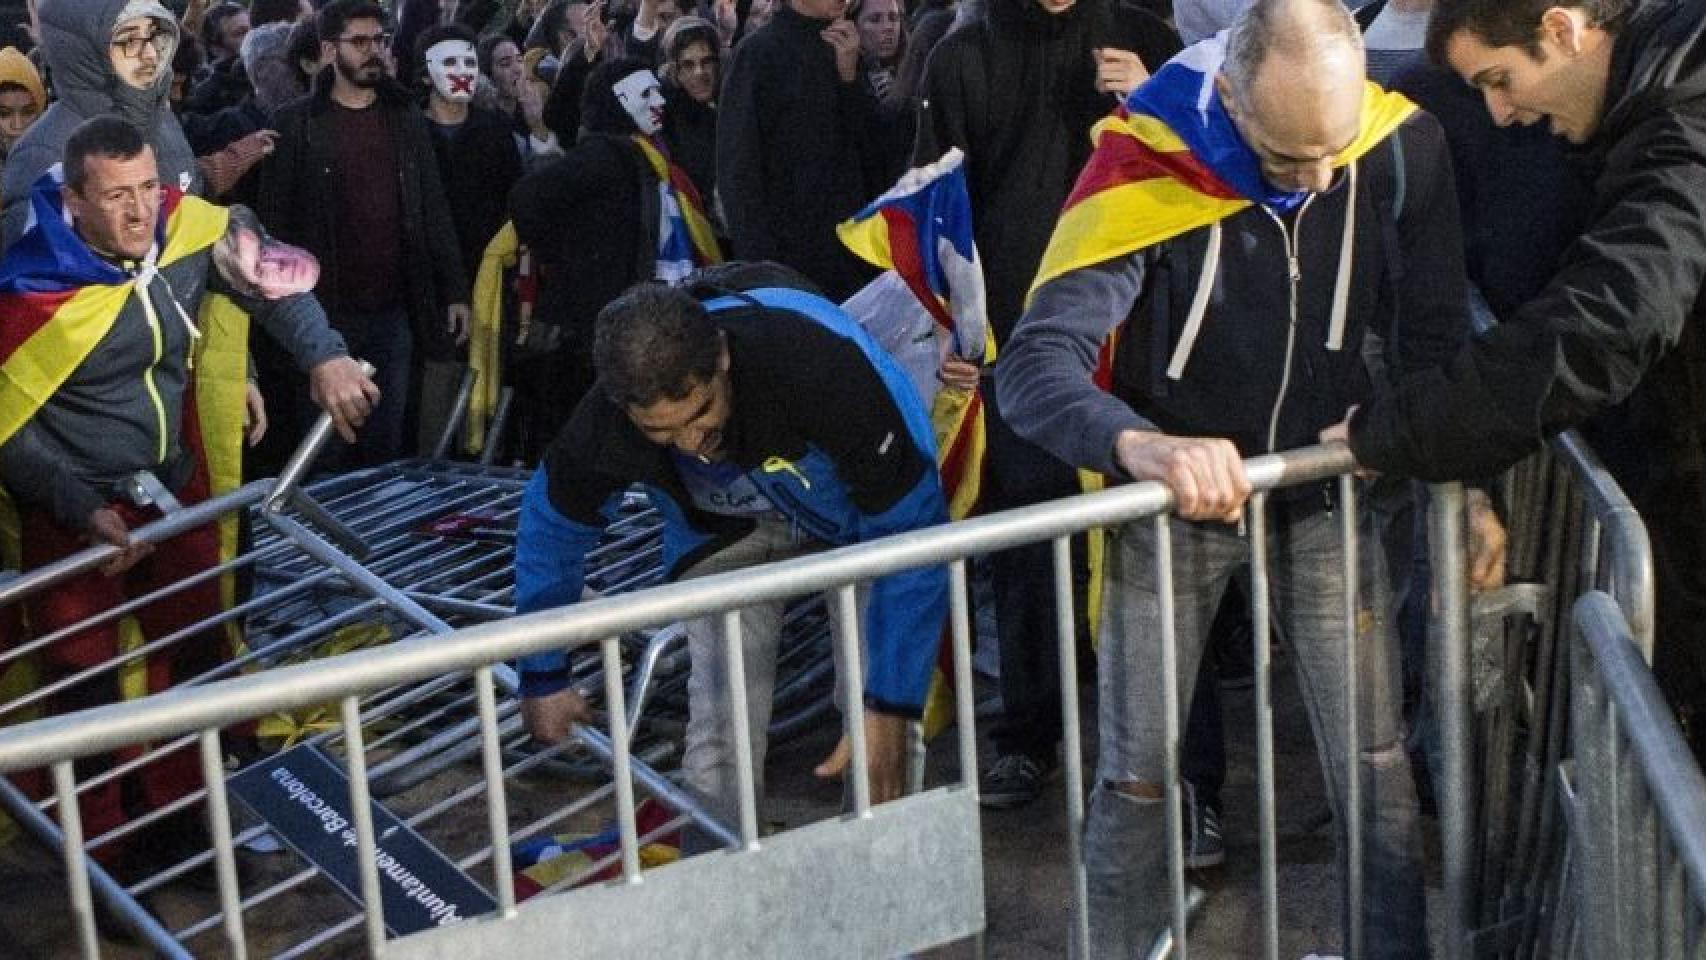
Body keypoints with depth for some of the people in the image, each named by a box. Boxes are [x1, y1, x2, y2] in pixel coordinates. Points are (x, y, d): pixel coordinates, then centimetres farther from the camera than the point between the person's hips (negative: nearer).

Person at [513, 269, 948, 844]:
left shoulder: (824, 363, -43)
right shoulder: (605, 424, -31)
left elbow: (912, 534, -33)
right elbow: (552, 527, -7)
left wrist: (890, 707, -35)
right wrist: (543, 678, 2)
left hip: (856, 511, -2)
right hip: (727, 532, 2)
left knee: (880, 736, -13)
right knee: (719, 740, -11)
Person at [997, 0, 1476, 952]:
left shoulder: (1402, 146, -15)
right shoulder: (1146, 171, -25)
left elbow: (1435, 334, -2)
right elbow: (1035, 364, -32)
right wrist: (1141, 445, -50)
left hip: (1324, 492, 2)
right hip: (1175, 499, -2)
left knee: (1376, 762, 1)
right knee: (1138, 775, 1)